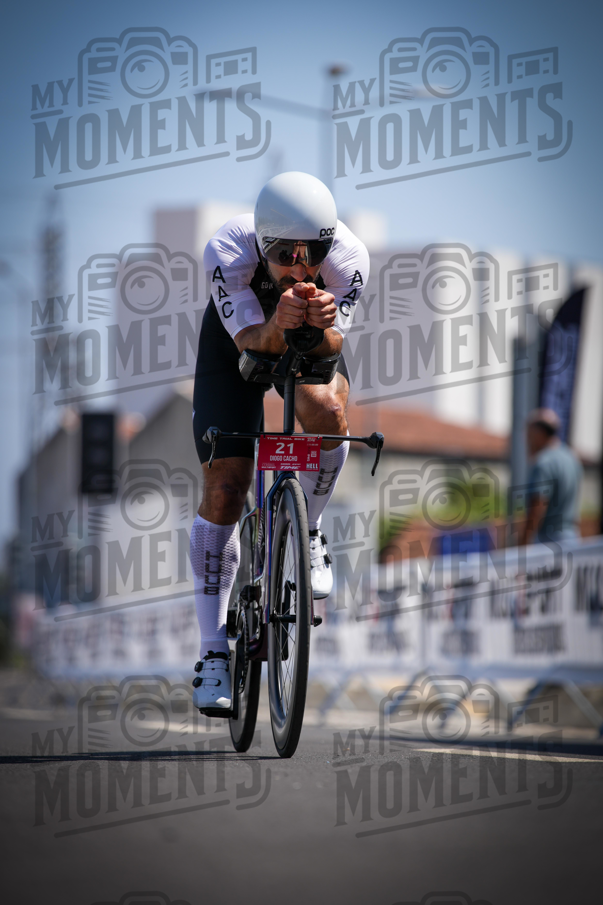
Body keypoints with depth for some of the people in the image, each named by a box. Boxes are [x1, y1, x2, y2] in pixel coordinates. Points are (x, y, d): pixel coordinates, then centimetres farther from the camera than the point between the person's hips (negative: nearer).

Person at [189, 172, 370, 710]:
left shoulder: (349, 258, -33)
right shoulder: (227, 252, -36)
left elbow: (332, 346, -31)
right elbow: (251, 342, -38)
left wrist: (321, 325, -54)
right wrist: (277, 324, -60)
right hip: (239, 341, 0)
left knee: (328, 412, -35)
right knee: (224, 490, -9)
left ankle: (308, 533, -5)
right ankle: (213, 653, 1)